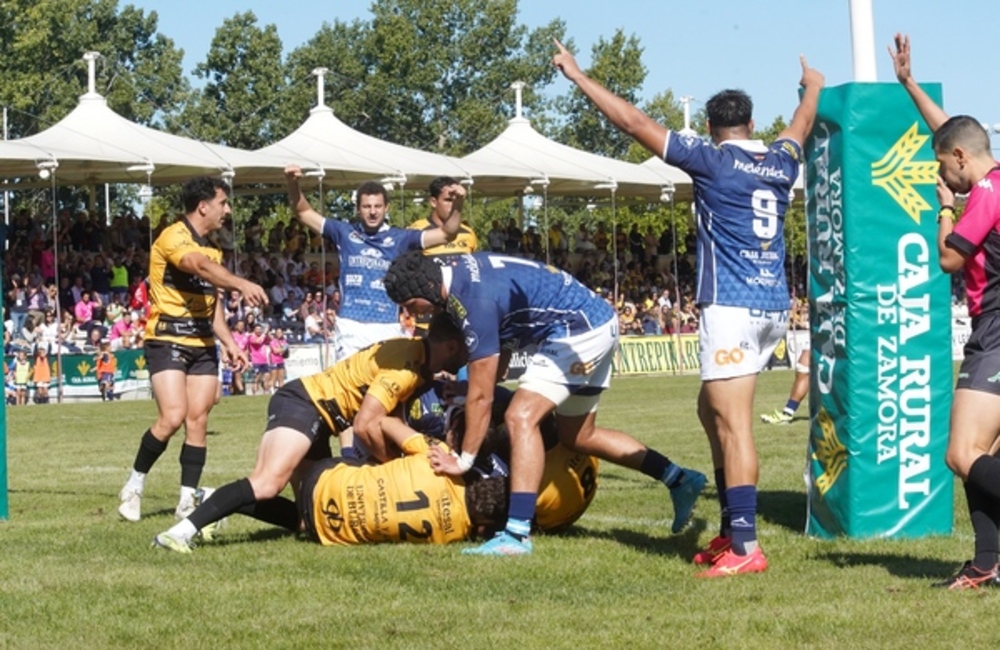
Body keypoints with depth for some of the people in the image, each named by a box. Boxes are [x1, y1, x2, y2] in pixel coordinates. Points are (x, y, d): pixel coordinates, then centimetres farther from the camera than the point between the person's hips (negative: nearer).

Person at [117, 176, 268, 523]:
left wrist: (229, 342, 12)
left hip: (203, 345, 8)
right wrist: (242, 284, -47)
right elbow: (200, 266, -32)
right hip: (167, 341, -8)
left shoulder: (211, 247, 16)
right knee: (173, 417, -17)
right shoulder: (173, 237, -11)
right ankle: (135, 484, 1)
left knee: (198, 420, 1)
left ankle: (187, 500, 6)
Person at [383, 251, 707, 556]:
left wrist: (464, 461, -14)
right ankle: (680, 479, 27)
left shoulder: (475, 300, -27)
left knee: (521, 417, -20)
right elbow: (502, 345, 15)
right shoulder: (455, 269, 0)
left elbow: (481, 396, -21)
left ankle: (518, 533, -25)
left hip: (581, 330, -10)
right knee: (577, 437, 18)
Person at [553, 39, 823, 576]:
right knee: (713, 410, 19)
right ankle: (731, 530, 20)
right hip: (774, 307, 8)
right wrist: (812, 87, 58)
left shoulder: (712, 160, -5)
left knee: (732, 424, -11)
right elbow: (800, 126, 36)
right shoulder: (781, 163, 12)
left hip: (731, 306, -7)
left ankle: (745, 547, -17)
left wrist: (578, 76, 4)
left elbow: (634, 122, -4)